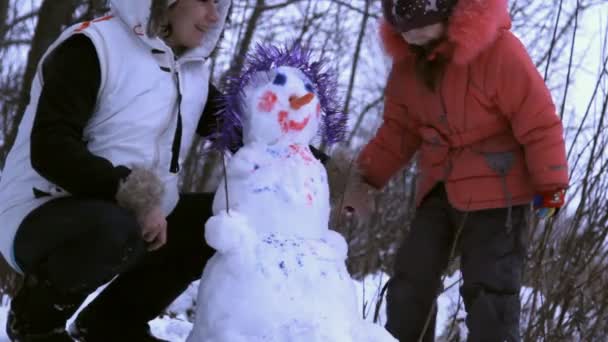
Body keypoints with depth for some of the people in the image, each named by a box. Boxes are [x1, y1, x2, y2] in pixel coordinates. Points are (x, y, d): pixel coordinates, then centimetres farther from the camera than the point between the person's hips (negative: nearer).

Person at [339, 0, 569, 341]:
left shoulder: (499, 49, -21)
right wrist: (368, 179, 4)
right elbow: (398, 130, 11)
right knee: (412, 277, 4)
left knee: (489, 290, -8)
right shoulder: (408, 61, 0)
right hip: (440, 189, 6)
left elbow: (539, 121, -18)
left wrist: (551, 184, -16)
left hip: (497, 192, -6)